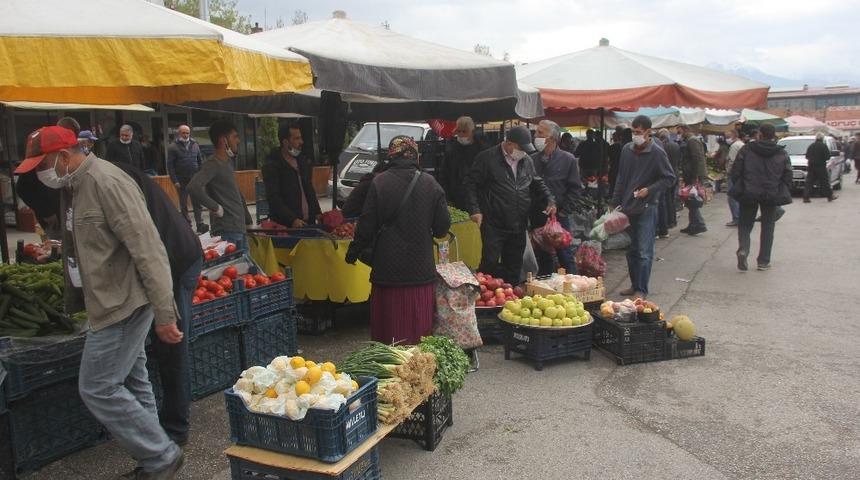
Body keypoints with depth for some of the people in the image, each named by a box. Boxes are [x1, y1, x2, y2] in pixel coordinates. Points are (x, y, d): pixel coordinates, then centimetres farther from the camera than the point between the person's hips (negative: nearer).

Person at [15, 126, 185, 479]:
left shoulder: (106, 183, -19)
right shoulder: (81, 184, 13)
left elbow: (148, 250, -24)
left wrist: (164, 314, -25)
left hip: (122, 307, -10)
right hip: (115, 305, 10)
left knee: (98, 389, -3)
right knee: (131, 384, 15)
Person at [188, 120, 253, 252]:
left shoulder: (228, 162, 15)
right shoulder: (213, 164, -13)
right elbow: (194, 187, -30)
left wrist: (248, 221, 21)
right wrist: (216, 208, -19)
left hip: (240, 228, 9)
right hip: (227, 231, -9)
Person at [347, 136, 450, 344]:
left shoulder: (379, 182, -8)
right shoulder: (430, 183, -3)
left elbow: (367, 226, -6)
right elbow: (443, 227, 0)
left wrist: (353, 252, 10)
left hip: (388, 268, -1)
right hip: (421, 271, 2)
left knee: (388, 327, 9)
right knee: (419, 326, 10)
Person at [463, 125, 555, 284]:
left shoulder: (527, 161, 11)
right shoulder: (487, 158, -8)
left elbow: (537, 184, 22)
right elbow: (472, 184, -6)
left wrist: (549, 200, 6)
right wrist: (474, 210, -15)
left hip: (519, 225, 6)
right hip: (494, 224, -6)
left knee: (514, 265, 13)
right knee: (490, 263, -7)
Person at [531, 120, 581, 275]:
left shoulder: (568, 160, -3)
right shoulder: (532, 160, 5)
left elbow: (575, 188, -3)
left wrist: (564, 212, -8)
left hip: (559, 217, -3)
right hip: (537, 218, 3)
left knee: (565, 257, 1)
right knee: (542, 258, 12)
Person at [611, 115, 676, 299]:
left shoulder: (657, 153, -8)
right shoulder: (627, 150, 8)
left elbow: (670, 179, -3)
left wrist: (649, 190, -15)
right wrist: (615, 202, 12)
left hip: (646, 209, -5)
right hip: (627, 207, 5)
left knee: (644, 252, -4)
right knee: (631, 250, 13)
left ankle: (641, 290, 2)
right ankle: (634, 285, 24)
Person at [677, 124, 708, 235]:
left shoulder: (692, 141, -11)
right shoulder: (689, 141, 20)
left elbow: (697, 159, -20)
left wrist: (696, 177, -24)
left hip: (694, 176, -10)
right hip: (691, 176, 10)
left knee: (692, 201, -10)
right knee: (691, 201, 13)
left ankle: (700, 225, -8)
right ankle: (693, 226, 18)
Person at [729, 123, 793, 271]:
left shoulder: (746, 150, -4)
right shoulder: (782, 154, 2)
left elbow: (736, 171, -3)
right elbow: (787, 177, 4)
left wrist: (738, 189, 9)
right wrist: (784, 195, 14)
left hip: (748, 194, -1)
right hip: (772, 195, 1)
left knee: (745, 224, 10)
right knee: (767, 227, 11)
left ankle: (743, 249, -17)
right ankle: (763, 261, 14)